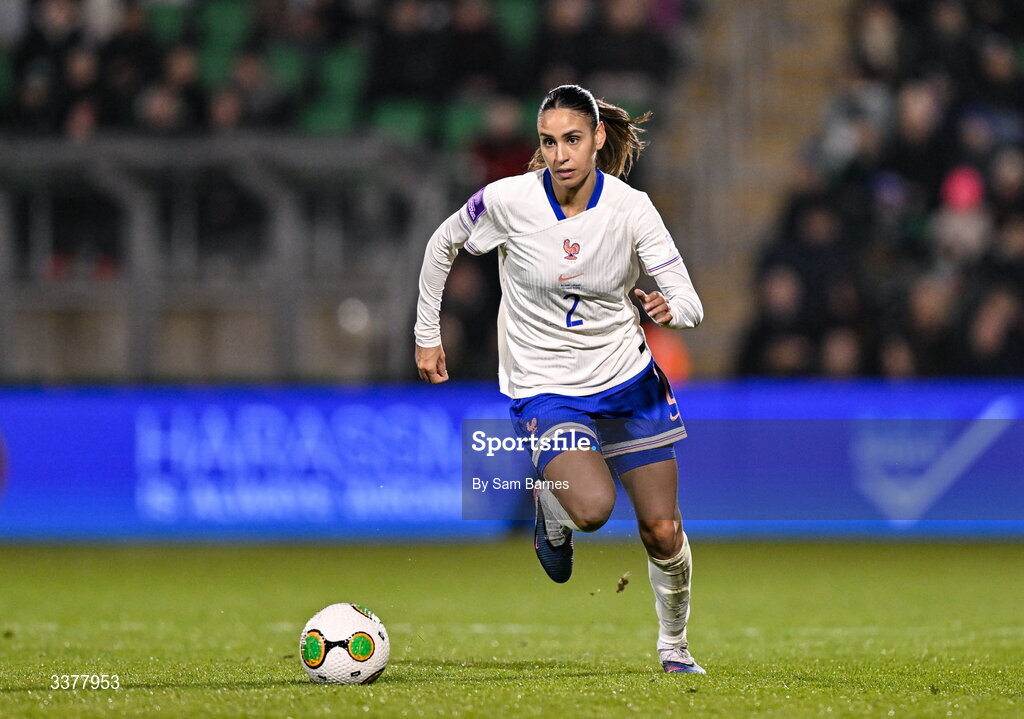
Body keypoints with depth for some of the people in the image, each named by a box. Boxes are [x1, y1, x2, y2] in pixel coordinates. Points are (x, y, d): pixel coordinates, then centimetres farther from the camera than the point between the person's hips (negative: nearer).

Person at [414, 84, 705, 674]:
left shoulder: (631, 208, -14)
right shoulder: (508, 200, -17)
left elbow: (690, 303, -14)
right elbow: (444, 244, 3)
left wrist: (672, 309, -38)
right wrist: (428, 333, 7)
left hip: (627, 377, 2)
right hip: (545, 387, -2)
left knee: (663, 531, 4)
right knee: (592, 508, -28)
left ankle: (675, 646, 31)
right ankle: (552, 508, 9)